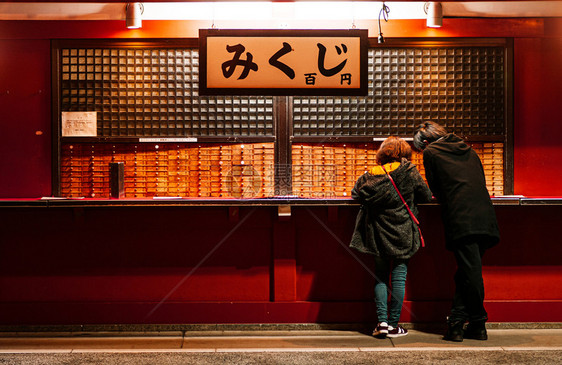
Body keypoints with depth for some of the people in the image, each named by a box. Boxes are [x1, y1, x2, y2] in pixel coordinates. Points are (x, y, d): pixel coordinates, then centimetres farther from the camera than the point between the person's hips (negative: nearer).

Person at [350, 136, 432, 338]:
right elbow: (426, 196, 2)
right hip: (402, 234, -2)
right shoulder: (408, 172, -5)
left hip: (378, 234, 2)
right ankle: (394, 325, 7)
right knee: (398, 277, 4)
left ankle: (382, 321, 3)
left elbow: (356, 194, 11)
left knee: (380, 276, 11)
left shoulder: (370, 176, 0)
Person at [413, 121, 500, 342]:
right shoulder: (468, 150, 27)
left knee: (470, 271, -4)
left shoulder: (430, 152, 10)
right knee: (466, 271, 8)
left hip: (461, 219, -6)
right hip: (485, 215, 6)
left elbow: (435, 189, 12)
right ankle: (456, 322, 7)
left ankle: (478, 324, 0)